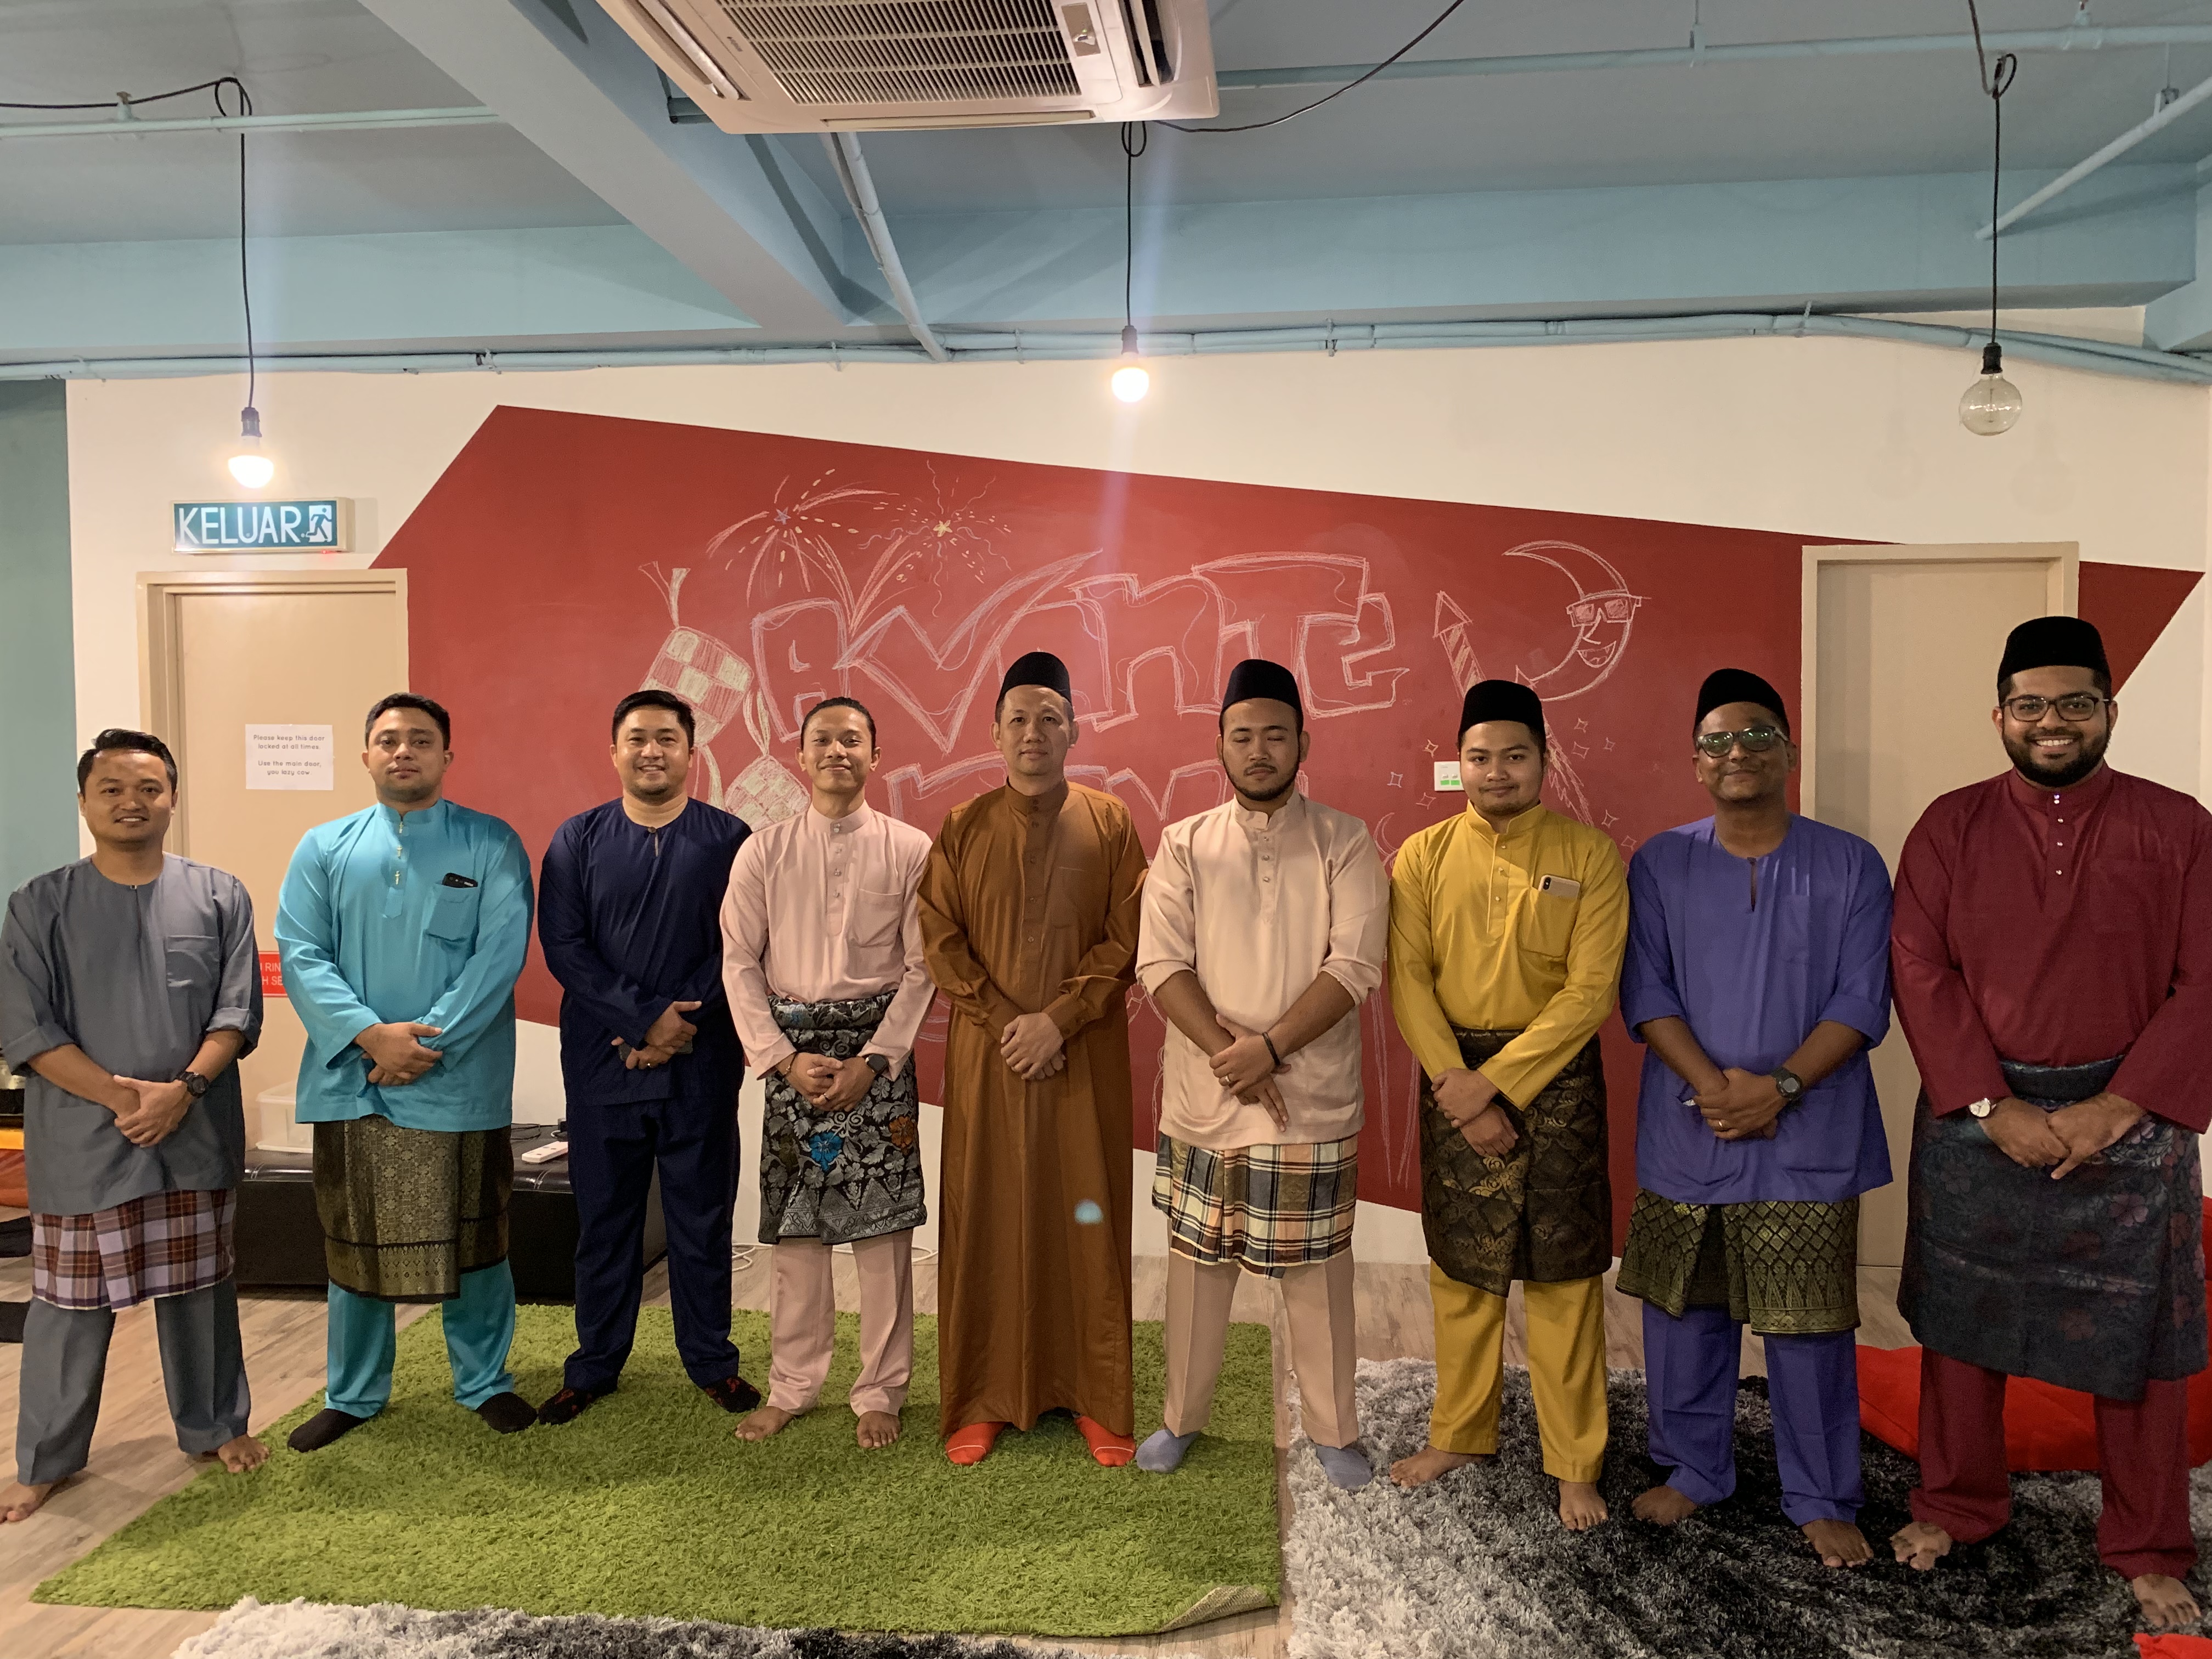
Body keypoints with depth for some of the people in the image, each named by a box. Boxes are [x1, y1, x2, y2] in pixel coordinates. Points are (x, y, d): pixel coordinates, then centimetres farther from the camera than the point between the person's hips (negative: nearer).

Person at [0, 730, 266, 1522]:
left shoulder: (219, 895, 2)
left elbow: (237, 1011, -2)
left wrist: (183, 1088, -16)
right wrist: (121, 1096, -15)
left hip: (197, 1136, 1)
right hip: (81, 1140, -1)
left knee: (200, 1287, 13)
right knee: (71, 1300, 7)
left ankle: (214, 1425, 30)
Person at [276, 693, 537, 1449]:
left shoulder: (491, 844, 0)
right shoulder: (324, 848, 8)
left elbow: (501, 953, -9)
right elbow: (300, 954, 0)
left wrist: (429, 1040, -16)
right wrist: (369, 1035, -14)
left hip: (458, 1083, -2)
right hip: (350, 1077, 3)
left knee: (472, 1238, 7)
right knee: (354, 1240, 13)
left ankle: (485, 1382, 25)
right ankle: (352, 1395, 29)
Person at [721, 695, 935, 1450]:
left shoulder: (911, 850, 0)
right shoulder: (764, 852, 5)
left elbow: (922, 968, -3)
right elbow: (739, 963, 2)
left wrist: (872, 1061, -11)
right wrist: (785, 1058, -7)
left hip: (878, 1053, -1)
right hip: (791, 1052, 2)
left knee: (882, 1222, 1)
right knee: (794, 1224, 7)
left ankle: (880, 1392, 15)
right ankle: (792, 1386, 22)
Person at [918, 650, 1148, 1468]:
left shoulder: (1110, 823, 3)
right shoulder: (962, 829, 6)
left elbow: (1127, 940, -3)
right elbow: (940, 941, 0)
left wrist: (1058, 1019, -13)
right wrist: (1005, 1022, -11)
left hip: (1086, 1057, 0)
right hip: (987, 1056, 1)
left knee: (1088, 1218, 4)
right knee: (986, 1221, 4)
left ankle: (1098, 1397, 16)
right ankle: (982, 1399, 16)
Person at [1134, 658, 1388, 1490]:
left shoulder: (1345, 843, 0)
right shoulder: (1184, 845, 4)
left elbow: (1355, 965, -10)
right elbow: (1161, 963, -4)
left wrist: (1269, 1047, -18)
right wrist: (1227, 1053, -16)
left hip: (1313, 1101, -1)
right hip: (1203, 1100, 2)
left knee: (1318, 1271, 8)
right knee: (1197, 1263, 12)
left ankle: (1333, 1429, 27)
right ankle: (1181, 1417, 30)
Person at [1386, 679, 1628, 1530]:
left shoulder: (1590, 855, -4)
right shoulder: (1424, 856, 2)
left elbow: (1591, 990, -10)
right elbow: (1407, 980, -3)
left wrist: (1494, 1079, -17)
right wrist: (1460, 1090, -13)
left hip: (1554, 1077, -2)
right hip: (1453, 1079, 2)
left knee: (1563, 1276, 5)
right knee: (1460, 1267, 12)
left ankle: (1575, 1463, 20)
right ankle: (1459, 1434, 30)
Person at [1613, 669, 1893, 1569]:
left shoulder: (1850, 866, 1)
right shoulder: (1659, 865, 3)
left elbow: (1862, 1001, -4)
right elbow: (1645, 991, -2)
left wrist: (1780, 1086, -17)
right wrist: (1713, 1084, -16)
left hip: (1808, 1138, -1)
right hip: (1685, 1133, 2)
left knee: (1809, 1325, 5)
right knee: (1685, 1312, 11)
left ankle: (1822, 1499, 23)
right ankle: (1694, 1469, 30)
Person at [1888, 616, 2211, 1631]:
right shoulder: (1951, 826, 0)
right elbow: (1919, 970, -6)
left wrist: (2118, 1106, -15)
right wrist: (1995, 1106, -14)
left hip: (2128, 1118, 0)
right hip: (1977, 1114, 1)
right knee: (1963, 1318, 11)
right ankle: (1956, 1505, 30)